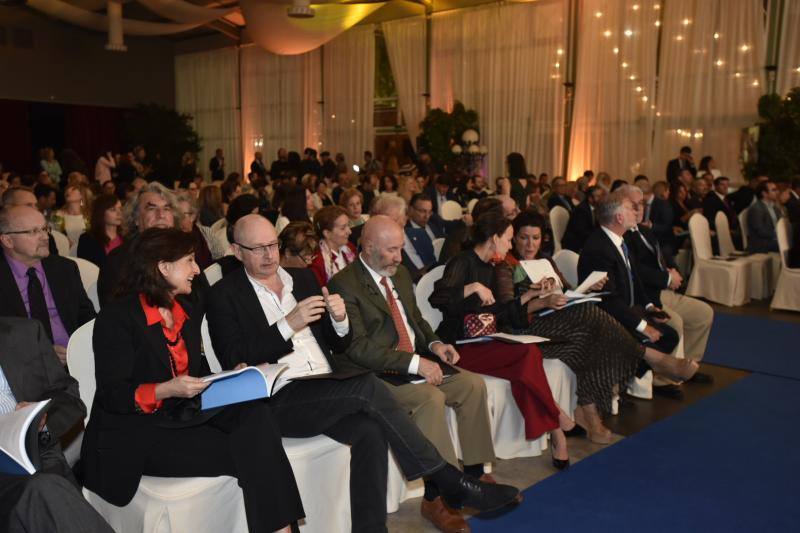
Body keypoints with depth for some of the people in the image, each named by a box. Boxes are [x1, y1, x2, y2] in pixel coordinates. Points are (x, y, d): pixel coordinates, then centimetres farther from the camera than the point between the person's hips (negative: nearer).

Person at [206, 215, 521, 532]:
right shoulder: (224, 295, 3)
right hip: (275, 401, -5)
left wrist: (340, 321, -6)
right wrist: (288, 324, -19)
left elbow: (339, 345, 17)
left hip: (328, 391, 5)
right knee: (368, 387, -26)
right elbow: (233, 360, -10)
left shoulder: (302, 278, 17)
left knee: (370, 431, -26)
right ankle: (449, 482, -16)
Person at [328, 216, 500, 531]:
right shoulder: (344, 285, -13)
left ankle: (474, 474, 3)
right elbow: (357, 347, -20)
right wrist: (414, 363, -23)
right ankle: (435, 497, -21)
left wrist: (434, 344, 2)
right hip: (379, 374, -8)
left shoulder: (400, 274, 13)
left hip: (418, 361, 8)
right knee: (430, 398, -31)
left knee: (473, 384, -8)